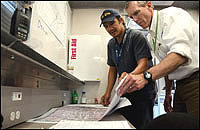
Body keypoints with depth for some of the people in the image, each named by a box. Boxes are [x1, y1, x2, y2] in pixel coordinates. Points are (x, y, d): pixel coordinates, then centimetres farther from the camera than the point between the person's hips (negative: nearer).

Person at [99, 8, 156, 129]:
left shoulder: (137, 36, -11)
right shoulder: (111, 44, 10)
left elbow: (143, 64, -21)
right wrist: (108, 93, 6)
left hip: (142, 92, -6)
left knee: (141, 125, -7)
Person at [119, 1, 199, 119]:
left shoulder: (172, 14, -10)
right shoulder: (152, 35, 15)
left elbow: (180, 54, -27)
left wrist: (146, 76, -36)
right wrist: (168, 93, 21)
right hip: (181, 85, 8)